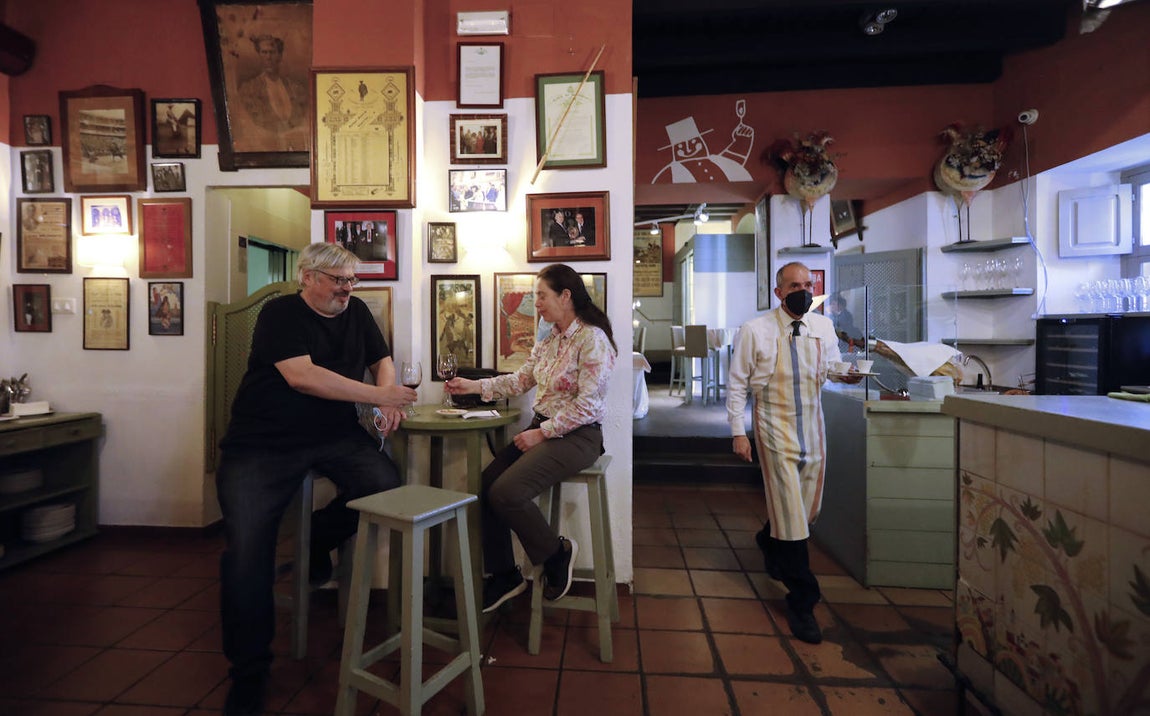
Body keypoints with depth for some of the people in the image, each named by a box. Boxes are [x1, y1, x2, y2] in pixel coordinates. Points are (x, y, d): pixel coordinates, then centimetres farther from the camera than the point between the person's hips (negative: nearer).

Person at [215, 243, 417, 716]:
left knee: (387, 486, -22)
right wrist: (378, 395, -19)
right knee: (246, 549, -14)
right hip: (263, 443, -3)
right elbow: (301, 375, -20)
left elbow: (381, 360, 19)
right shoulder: (280, 314, -5)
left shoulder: (356, 312, 11)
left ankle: (319, 538, 10)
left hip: (335, 436, 4)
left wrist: (389, 398, -4)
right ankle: (249, 672, 10)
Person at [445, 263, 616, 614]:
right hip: (542, 430, 8)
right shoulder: (548, 340, 12)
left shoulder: (592, 339, -14)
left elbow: (587, 404, -20)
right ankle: (503, 576, 16)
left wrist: (542, 433, -17)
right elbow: (520, 380, 13)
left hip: (577, 435, -8)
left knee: (506, 492, -22)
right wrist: (474, 386, 6)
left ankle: (557, 553, 6)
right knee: (485, 486, -3)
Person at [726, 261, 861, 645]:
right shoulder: (755, 330, -9)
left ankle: (770, 542, 48)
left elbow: (832, 368, 17)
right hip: (775, 425, -5)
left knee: (809, 508, 15)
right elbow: (736, 384, -6)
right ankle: (801, 603, 10)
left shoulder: (823, 327, 4)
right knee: (791, 512, -5)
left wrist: (846, 375, -7)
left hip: (811, 423, 5)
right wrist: (738, 432, -10)